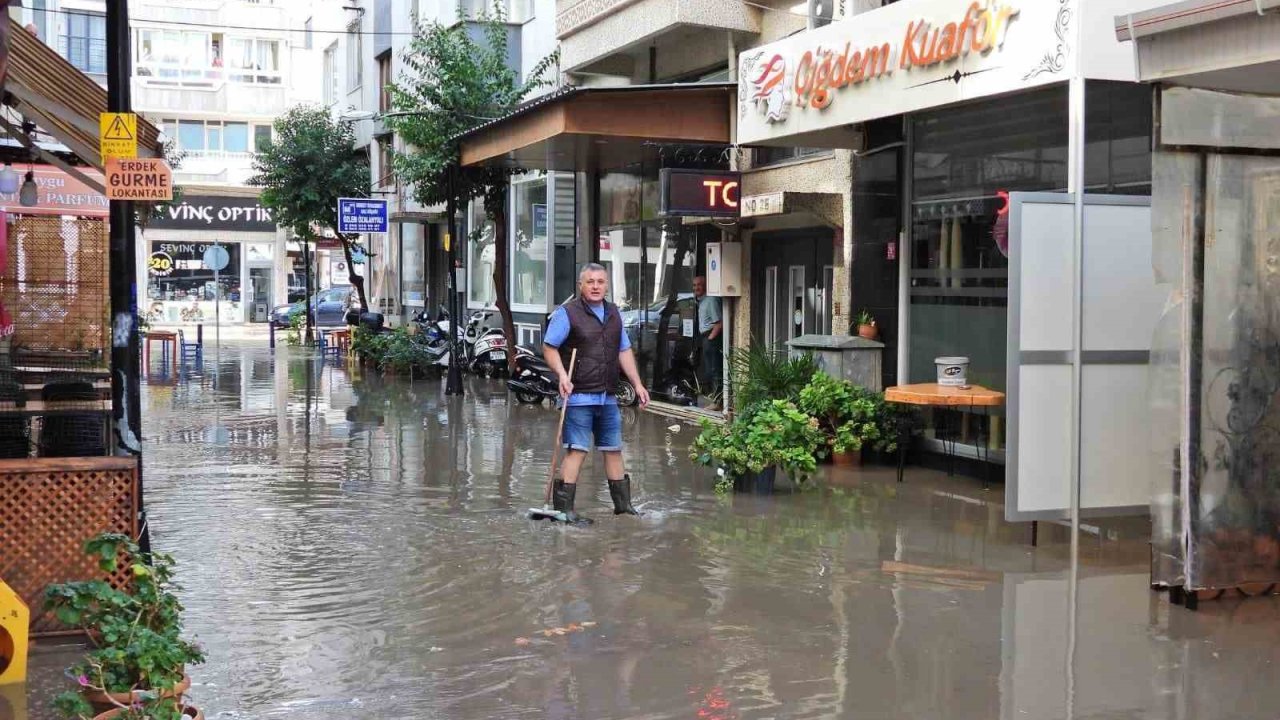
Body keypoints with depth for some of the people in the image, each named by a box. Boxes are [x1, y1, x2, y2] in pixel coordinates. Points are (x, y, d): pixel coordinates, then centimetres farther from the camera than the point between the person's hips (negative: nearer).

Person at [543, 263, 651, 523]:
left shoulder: (613, 314, 15)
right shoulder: (567, 313, -7)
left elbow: (624, 351, 19)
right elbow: (549, 347, -8)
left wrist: (637, 384, 14)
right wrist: (562, 375, -23)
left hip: (607, 397, 7)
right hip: (578, 395, -7)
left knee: (613, 449, 14)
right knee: (577, 450, -10)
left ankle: (623, 504, 25)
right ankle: (563, 508, -5)